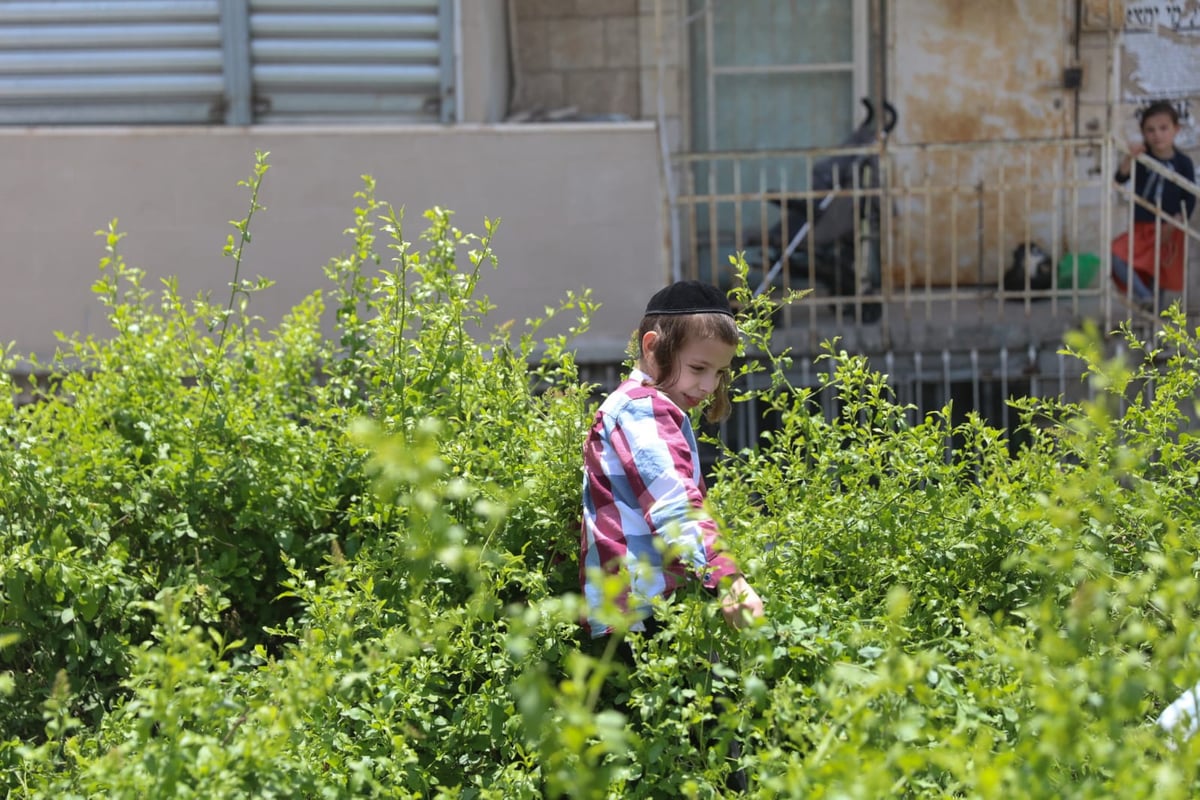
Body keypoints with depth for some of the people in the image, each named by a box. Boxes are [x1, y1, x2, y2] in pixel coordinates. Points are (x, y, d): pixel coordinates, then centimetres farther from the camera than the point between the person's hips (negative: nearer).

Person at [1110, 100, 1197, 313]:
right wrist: (1130, 157, -33)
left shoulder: (1182, 163, -7)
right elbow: (1120, 178, -15)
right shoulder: (1143, 157, -3)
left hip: (1168, 231, -2)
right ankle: (1144, 297, -16)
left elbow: (1189, 200, -5)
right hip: (1141, 227, 2)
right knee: (1116, 255, -20)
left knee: (1159, 278, 5)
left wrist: (1172, 226, -17)